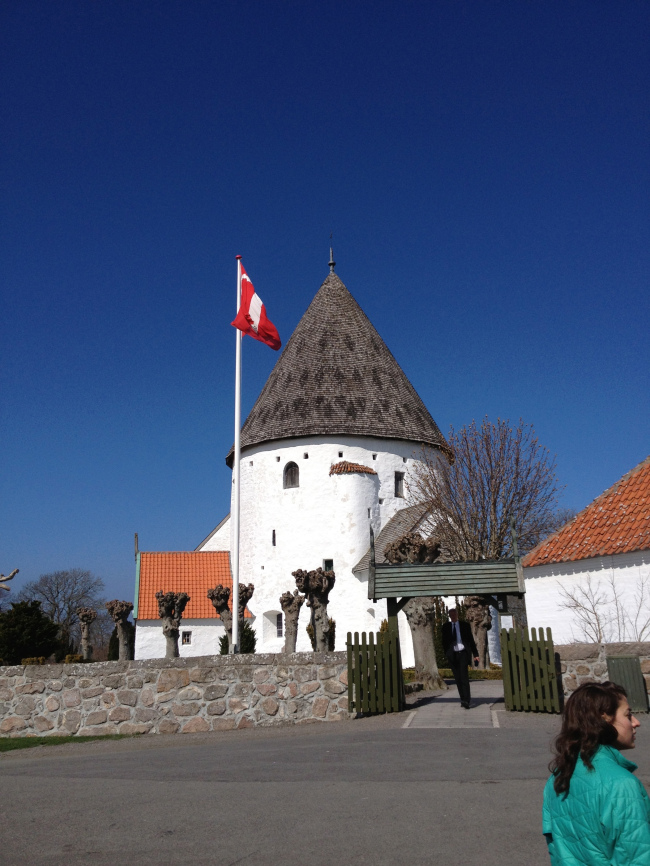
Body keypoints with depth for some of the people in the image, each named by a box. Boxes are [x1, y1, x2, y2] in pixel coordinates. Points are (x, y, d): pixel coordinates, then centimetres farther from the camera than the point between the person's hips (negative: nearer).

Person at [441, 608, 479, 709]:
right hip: (452, 655, 2)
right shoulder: (446, 627, 10)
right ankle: (463, 698, 12)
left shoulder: (465, 625, 8)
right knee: (457, 678, 3)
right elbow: (444, 642, 9)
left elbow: (471, 640, 9)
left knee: (464, 676, -14)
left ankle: (466, 700, -18)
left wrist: (475, 654, 4)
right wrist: (446, 654, -2)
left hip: (463, 653, -2)